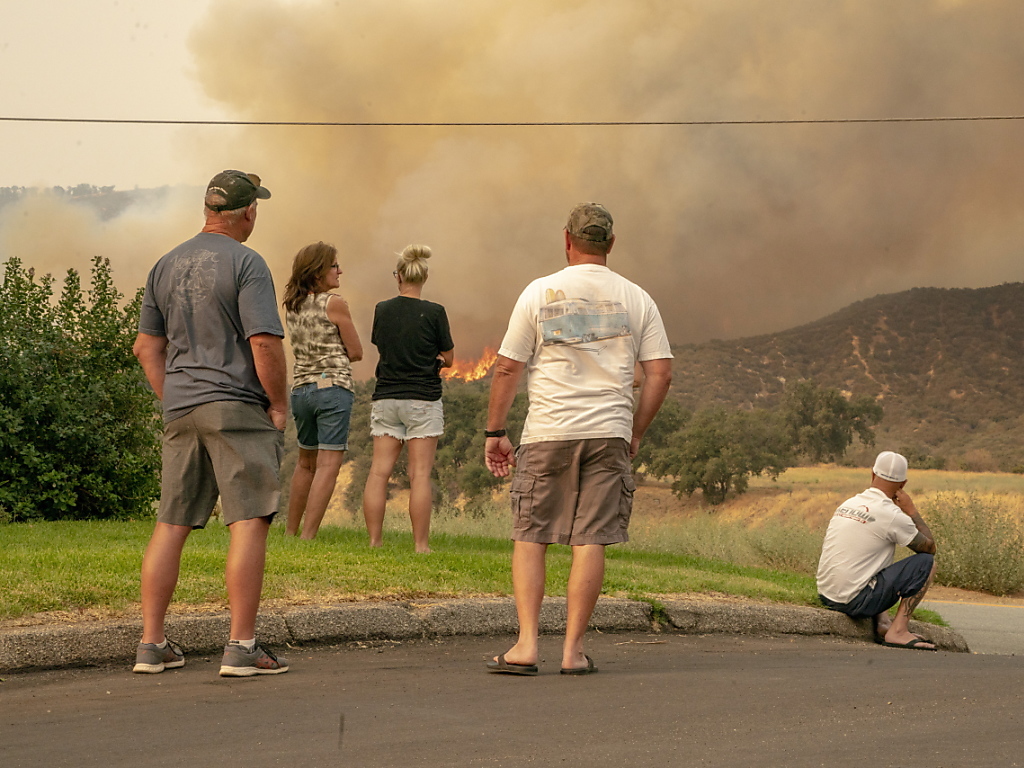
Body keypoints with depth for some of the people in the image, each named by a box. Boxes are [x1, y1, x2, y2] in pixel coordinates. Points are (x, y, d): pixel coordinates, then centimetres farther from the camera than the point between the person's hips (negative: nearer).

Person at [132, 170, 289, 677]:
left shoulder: (166, 267, 14)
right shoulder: (245, 263, -8)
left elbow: (146, 347, 15)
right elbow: (265, 343, -16)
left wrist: (174, 402, 18)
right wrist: (279, 405, -5)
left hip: (180, 409, 7)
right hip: (237, 407, -7)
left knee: (170, 524, 10)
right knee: (249, 521, -6)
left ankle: (151, 644, 12)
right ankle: (241, 647, -10)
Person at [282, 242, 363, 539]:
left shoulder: (293, 305, 9)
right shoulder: (334, 303, -10)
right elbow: (356, 352, -4)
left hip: (300, 389, 7)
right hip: (333, 387, -7)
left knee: (306, 463, 20)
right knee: (328, 465, -6)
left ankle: (290, 532, 23)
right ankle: (307, 536, -12)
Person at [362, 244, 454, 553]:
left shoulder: (382, 310, 2)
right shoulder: (434, 313, -7)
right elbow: (448, 358, 1)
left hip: (385, 398, 3)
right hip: (423, 399, -3)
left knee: (379, 471, 4)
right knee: (420, 475, -3)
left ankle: (374, 540, 3)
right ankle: (421, 545, -3)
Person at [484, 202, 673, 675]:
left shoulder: (540, 293, 1)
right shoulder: (636, 299, 6)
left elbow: (507, 369, 0)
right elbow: (660, 373, 4)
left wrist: (494, 433, 8)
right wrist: (634, 433, 13)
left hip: (548, 432, -1)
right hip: (609, 432, 1)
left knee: (529, 537, 6)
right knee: (590, 541, 3)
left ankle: (526, 644, -2)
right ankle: (573, 649, 2)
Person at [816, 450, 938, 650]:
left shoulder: (847, 504, 11)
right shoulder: (892, 515, -11)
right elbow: (930, 547, 2)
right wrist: (912, 511, 9)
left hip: (825, 596, 8)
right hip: (854, 602, -8)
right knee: (926, 562, -1)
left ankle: (882, 625, 14)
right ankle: (898, 631, -4)